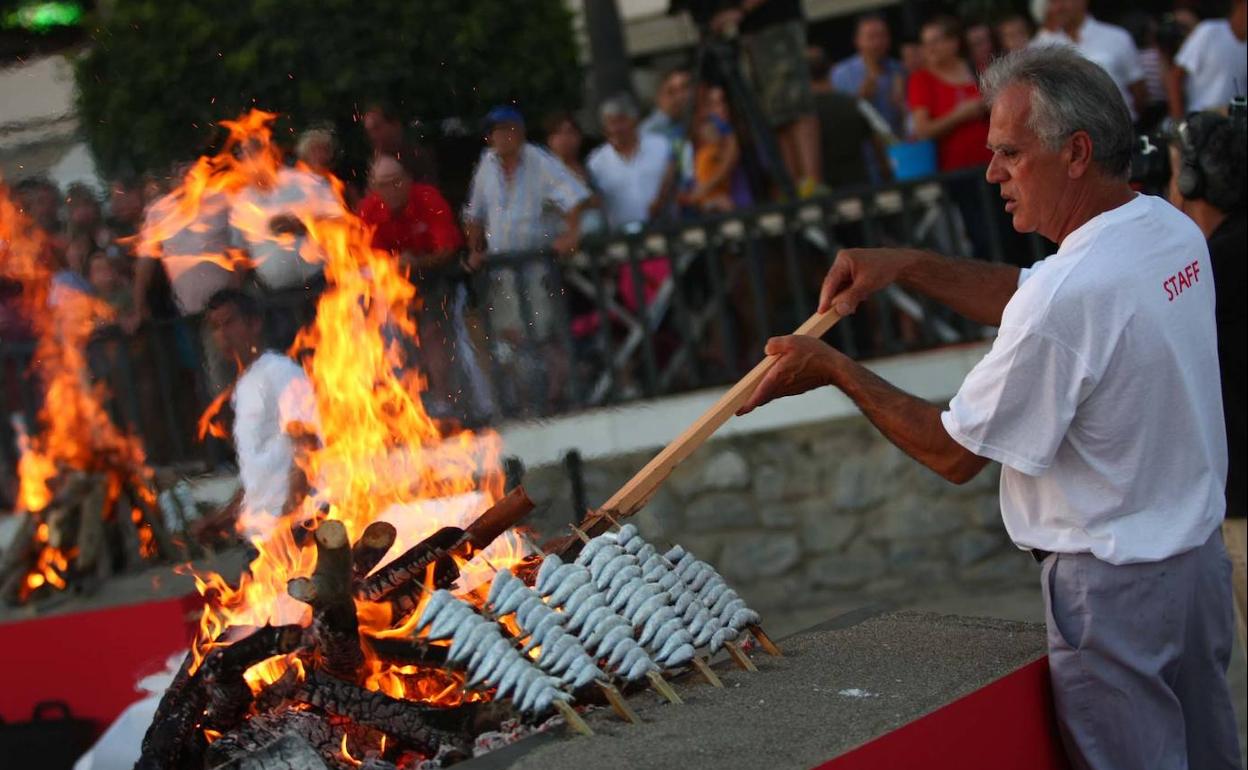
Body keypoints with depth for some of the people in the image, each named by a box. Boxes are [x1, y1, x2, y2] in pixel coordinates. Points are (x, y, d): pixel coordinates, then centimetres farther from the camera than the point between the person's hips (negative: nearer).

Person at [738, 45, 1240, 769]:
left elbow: (955, 453, -17)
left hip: (1116, 587, -9)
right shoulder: (1172, 229, 0)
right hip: (1201, 552, 9)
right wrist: (908, 265, 4)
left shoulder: (1069, 295, -27)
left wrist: (834, 370, -8)